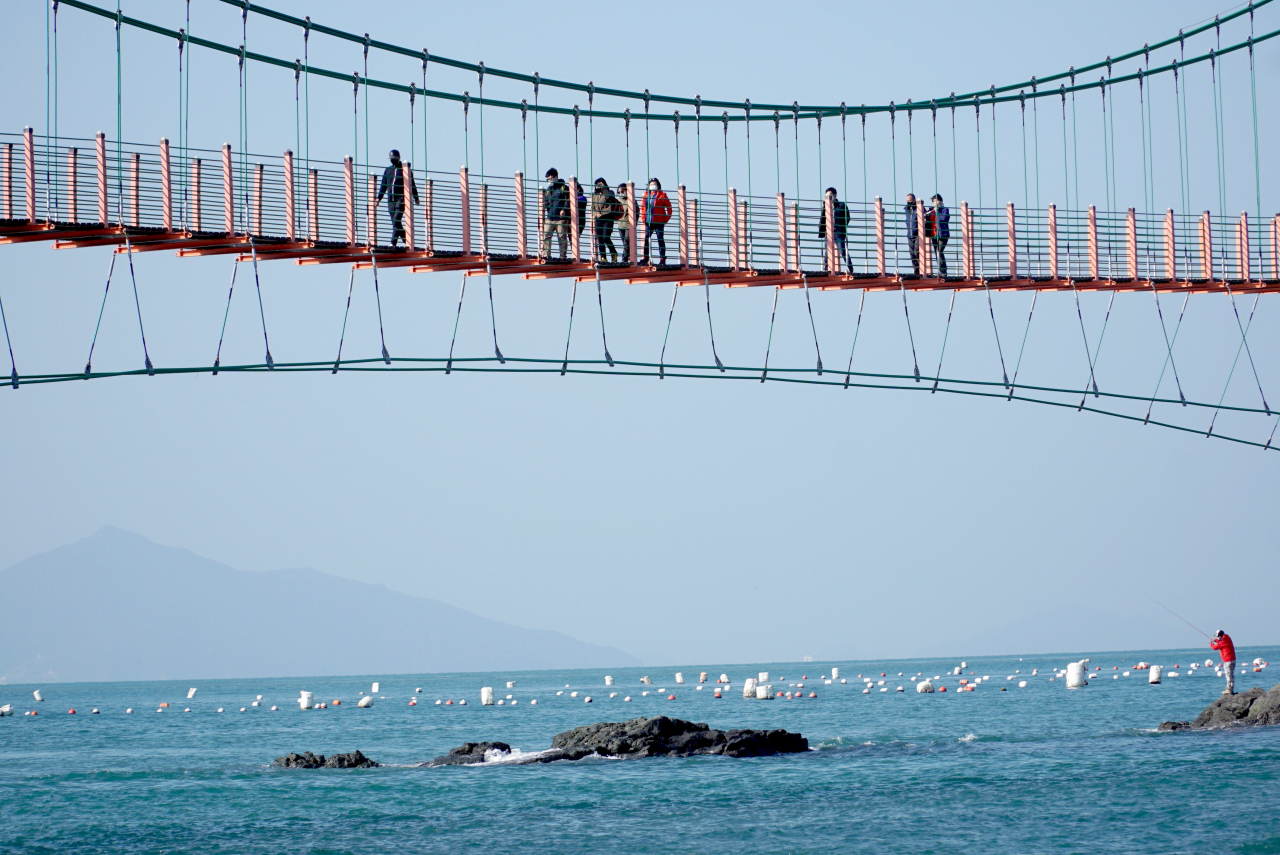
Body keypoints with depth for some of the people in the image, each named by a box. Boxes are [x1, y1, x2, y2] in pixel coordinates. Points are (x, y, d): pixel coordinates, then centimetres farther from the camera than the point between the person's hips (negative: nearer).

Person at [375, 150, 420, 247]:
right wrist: (379, 198, 14)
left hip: (401, 199, -5)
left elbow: (412, 185, 9)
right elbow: (383, 186, 22)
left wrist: (416, 198, 9)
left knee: (396, 221, -17)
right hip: (390, 200, 5)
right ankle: (407, 241, 16)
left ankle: (393, 242, -23)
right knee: (396, 223, 4)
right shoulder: (388, 170, 18)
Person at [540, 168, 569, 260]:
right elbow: (545, 203, 24)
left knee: (562, 238, -2)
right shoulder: (548, 190, 20)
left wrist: (564, 209, -16)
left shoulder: (564, 188, 4)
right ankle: (546, 255, -9)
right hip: (549, 219, 5)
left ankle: (563, 257, 2)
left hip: (561, 218, -5)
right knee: (546, 236, -9)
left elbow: (568, 201, -2)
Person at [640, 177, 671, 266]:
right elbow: (643, 206, 20)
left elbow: (669, 207, 1)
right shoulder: (646, 194, 13)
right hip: (648, 222, 4)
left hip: (658, 222, -4)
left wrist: (666, 218, -5)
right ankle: (645, 257, 6)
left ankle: (662, 259, -2)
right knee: (645, 239, 1)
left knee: (660, 240, -3)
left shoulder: (662, 195, 0)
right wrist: (643, 218, 10)